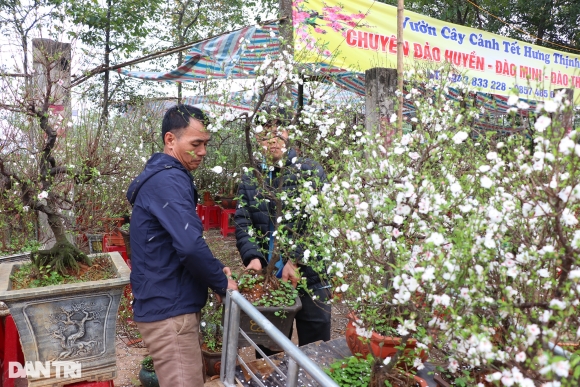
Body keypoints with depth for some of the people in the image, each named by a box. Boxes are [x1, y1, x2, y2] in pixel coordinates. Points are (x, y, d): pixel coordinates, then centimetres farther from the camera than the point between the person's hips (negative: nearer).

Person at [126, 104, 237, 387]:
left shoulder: (164, 177, 15)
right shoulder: (169, 180, -20)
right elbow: (190, 245, -31)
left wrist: (215, 270, 8)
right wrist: (221, 282, -14)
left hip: (170, 304, 11)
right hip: (169, 310, -11)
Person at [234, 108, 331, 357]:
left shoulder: (310, 172, -1)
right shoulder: (250, 180, 9)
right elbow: (242, 223, 2)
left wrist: (296, 260, -18)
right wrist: (252, 257, -16)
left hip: (309, 278, -3)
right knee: (267, 353, 17)